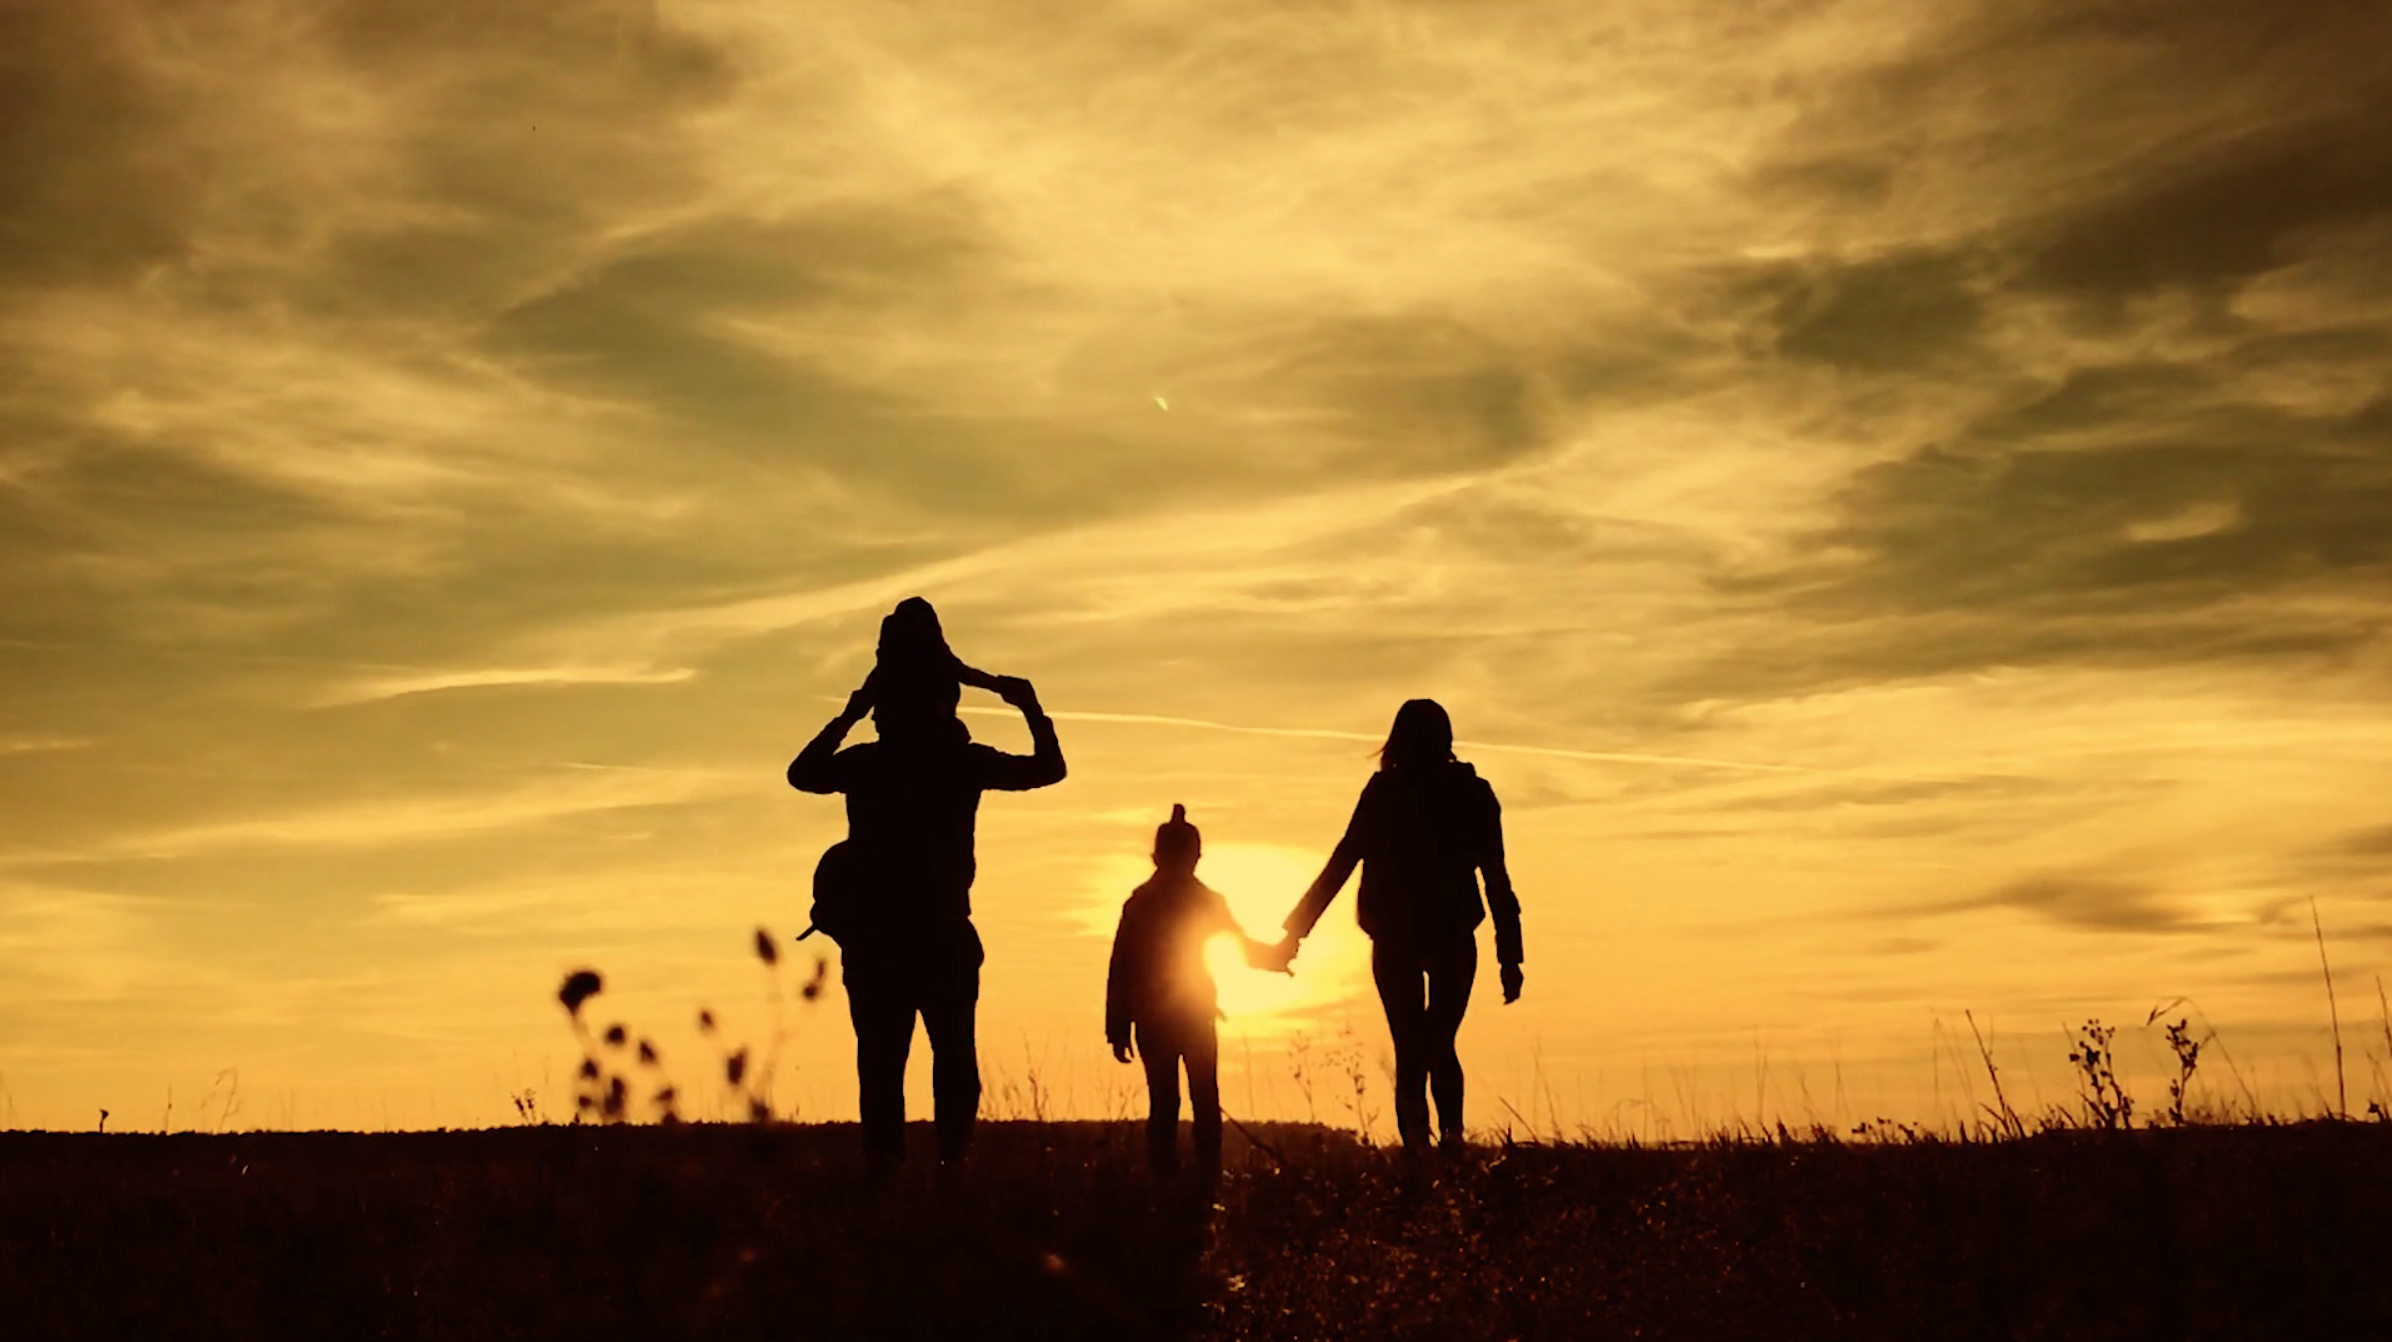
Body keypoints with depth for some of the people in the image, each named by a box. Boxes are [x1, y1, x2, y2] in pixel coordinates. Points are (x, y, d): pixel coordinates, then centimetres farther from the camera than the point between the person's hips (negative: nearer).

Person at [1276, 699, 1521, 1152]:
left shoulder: (1384, 792, -1)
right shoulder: (1473, 794, 4)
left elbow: (1342, 862, -2)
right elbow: (1497, 881, 1)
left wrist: (1295, 931, 3)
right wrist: (1510, 957, 3)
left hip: (1394, 940, -1)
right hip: (1453, 939, 1)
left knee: (1410, 1051, 6)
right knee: (1439, 1044, 15)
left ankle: (1417, 1148, -10)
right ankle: (1452, 1131, -10)